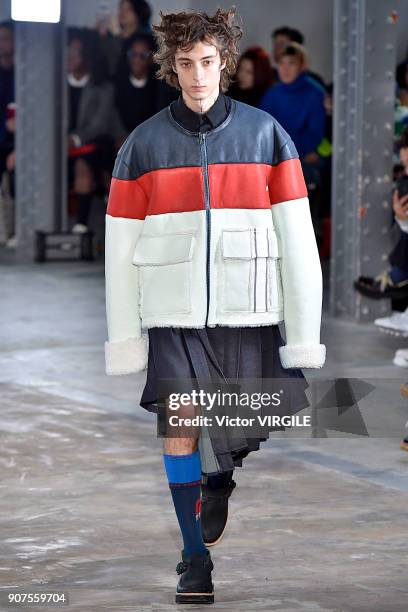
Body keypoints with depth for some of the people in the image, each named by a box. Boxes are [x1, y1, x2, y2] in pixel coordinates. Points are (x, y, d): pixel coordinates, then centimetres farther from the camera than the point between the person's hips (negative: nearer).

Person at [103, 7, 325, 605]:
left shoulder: (266, 135, 0)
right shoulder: (143, 145, 1)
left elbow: (297, 241, 0)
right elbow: (120, 251, 4)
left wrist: (304, 334, -4)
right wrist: (123, 340, 1)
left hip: (247, 311, 0)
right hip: (174, 314, 0)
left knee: (247, 431, 6)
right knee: (180, 422, -9)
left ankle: (220, 479, 41)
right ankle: (195, 558, 1)